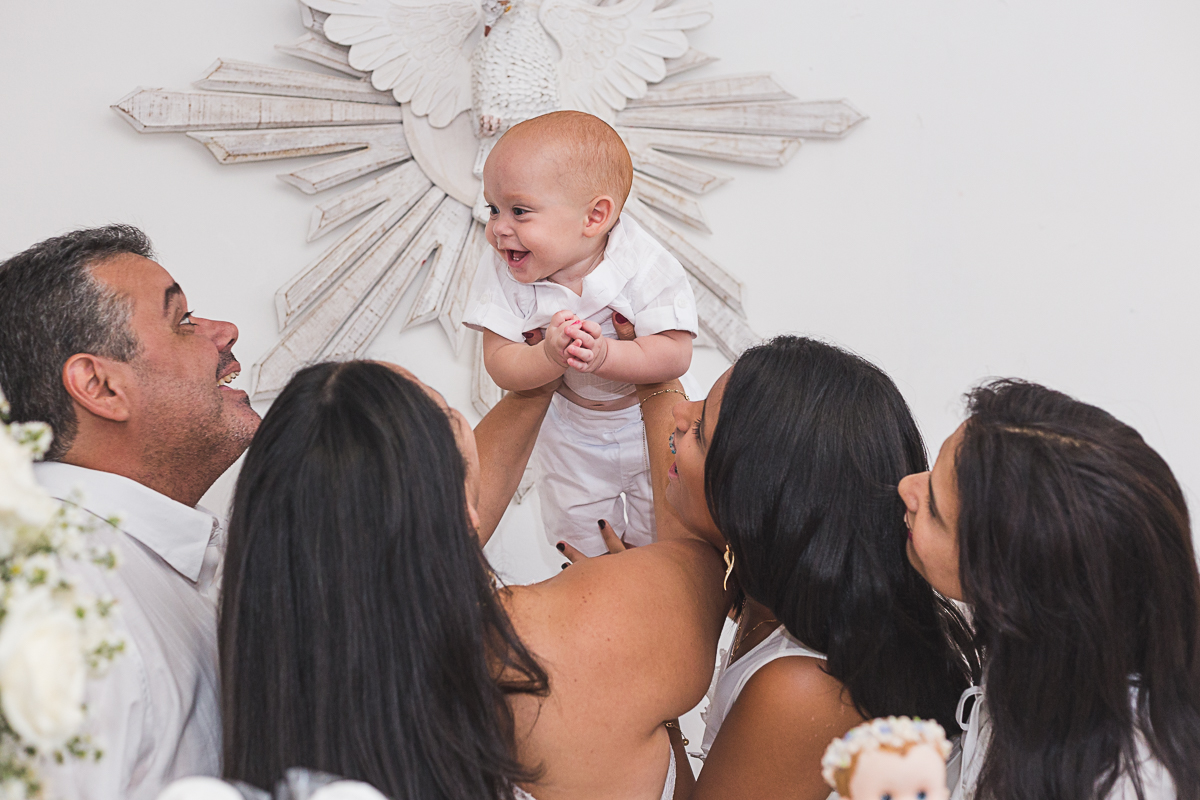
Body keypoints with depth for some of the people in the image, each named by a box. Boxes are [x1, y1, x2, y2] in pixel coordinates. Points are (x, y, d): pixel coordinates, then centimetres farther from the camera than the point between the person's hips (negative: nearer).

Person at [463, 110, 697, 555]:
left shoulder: (646, 268, -30)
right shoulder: (503, 274, -23)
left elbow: (675, 355, -32)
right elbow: (500, 367, -25)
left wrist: (604, 354, -49)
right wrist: (550, 355, -47)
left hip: (650, 424, -2)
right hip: (573, 433, 2)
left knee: (659, 536, 13)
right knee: (577, 538, 17)